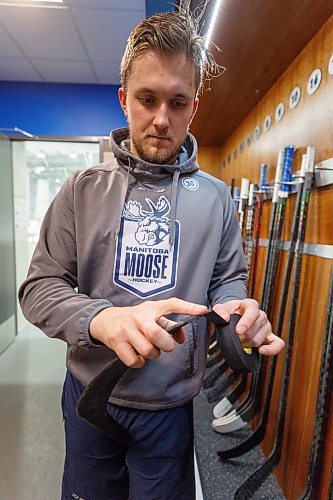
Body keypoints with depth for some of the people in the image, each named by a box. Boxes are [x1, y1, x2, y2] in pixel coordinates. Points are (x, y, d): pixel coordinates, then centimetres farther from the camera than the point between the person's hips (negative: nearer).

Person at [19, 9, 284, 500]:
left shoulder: (215, 197, -6)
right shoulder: (84, 189, -8)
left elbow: (228, 280, 2)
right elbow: (39, 288, -10)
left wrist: (237, 308, -22)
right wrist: (103, 318, -30)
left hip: (171, 406, 0)